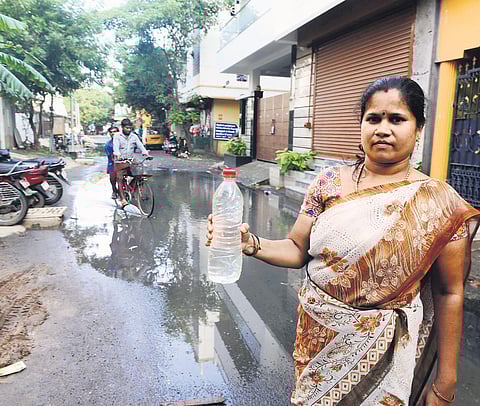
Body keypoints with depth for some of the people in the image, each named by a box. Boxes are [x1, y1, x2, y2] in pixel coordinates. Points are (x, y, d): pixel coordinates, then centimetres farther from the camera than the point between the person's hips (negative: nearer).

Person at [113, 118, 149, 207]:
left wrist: (145, 153, -21)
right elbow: (116, 147, -15)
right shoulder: (117, 136, -2)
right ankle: (123, 199, -9)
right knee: (120, 179, -9)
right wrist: (118, 155, -36)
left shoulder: (134, 136, 8)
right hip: (120, 161, -3)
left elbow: (140, 145, -2)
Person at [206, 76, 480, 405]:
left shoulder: (439, 202, -12)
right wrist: (250, 243, -22)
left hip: (385, 352, -2)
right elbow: (298, 250, -2)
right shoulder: (329, 183, -6)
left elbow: (450, 293, -7)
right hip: (318, 340, 3)